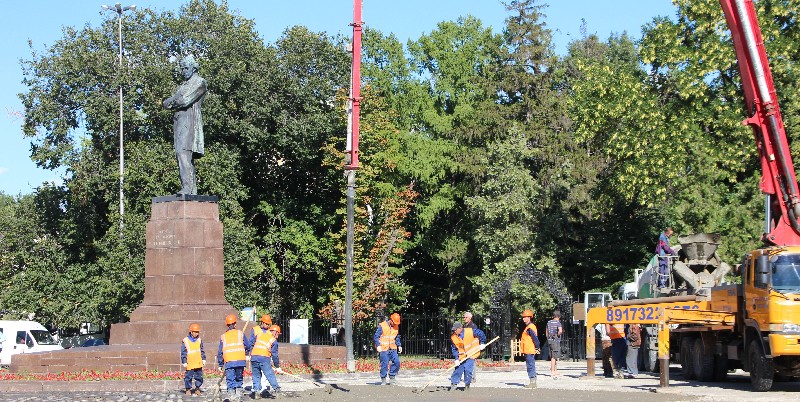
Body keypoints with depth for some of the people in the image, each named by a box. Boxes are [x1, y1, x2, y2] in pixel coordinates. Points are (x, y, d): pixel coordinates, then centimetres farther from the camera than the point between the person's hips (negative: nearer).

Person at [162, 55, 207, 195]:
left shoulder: (199, 82, 3)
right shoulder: (182, 86, 28)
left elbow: (186, 100, -11)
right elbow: (166, 103, 18)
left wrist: (172, 101, 5)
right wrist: (175, 99, -2)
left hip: (190, 120, -9)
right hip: (179, 121, 9)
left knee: (184, 152, -22)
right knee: (182, 155, 2)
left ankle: (188, 187, -30)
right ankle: (192, 190, -1)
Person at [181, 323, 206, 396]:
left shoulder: (199, 339, 8)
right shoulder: (185, 340, -6)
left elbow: (202, 350, 17)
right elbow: (183, 353, -3)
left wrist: (203, 359, 14)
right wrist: (184, 362, -5)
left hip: (198, 363, 4)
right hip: (190, 364, -4)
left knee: (199, 376, 7)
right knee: (188, 376, -1)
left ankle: (197, 388, 22)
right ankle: (188, 389, 13)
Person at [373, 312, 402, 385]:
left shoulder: (396, 327, 9)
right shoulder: (382, 326, -10)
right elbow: (376, 336, -8)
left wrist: (399, 345, 10)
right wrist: (378, 345, -19)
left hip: (393, 349, 5)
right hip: (384, 349, -5)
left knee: (397, 362, -7)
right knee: (384, 365, -5)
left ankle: (392, 377, 8)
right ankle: (383, 380, 7)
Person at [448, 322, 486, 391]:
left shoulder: (470, 331, -17)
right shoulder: (453, 337, -6)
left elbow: (481, 333, -5)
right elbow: (454, 349, 0)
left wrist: (482, 343, -2)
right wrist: (456, 359, -8)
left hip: (471, 354, -3)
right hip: (461, 356, 3)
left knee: (468, 369, -11)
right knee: (458, 369, -1)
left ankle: (467, 384, 4)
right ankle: (454, 383, 11)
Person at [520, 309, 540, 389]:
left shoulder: (530, 328, -16)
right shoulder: (528, 327, 16)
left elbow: (535, 338, -20)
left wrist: (537, 348, -17)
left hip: (530, 351, -11)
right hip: (527, 351, 11)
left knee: (530, 366, -8)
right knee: (531, 366, 13)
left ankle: (532, 382, -7)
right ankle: (532, 382, 18)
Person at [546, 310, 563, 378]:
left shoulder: (549, 322, 12)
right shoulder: (558, 322, -10)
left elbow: (547, 333, 17)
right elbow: (560, 331, -26)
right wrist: (558, 335, -7)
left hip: (550, 341, 7)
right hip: (556, 341, -7)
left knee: (555, 357, 15)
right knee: (554, 357, -6)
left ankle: (555, 371, 20)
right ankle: (552, 372, -6)